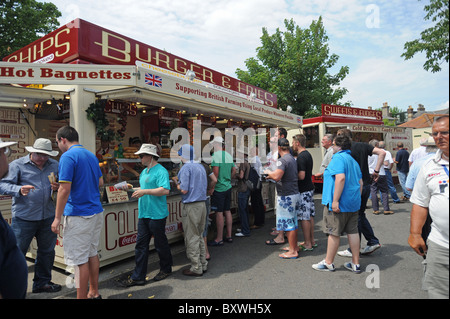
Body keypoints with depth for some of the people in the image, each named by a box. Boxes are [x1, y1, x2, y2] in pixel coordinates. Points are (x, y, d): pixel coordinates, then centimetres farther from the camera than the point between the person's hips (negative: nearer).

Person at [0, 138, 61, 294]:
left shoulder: (55, 165, 9)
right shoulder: (17, 165, -3)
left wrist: (58, 187, -6)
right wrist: (19, 190, -27)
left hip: (48, 217, 5)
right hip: (24, 217, -4)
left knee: (47, 251, 14)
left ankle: (42, 282, 31)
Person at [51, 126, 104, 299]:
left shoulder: (68, 157, -13)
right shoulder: (91, 155, 12)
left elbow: (65, 189, -19)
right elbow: (100, 182, 19)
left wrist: (57, 218, -13)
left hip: (78, 216, -8)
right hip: (96, 212, 9)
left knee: (80, 260, 2)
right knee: (92, 253, 18)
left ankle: (82, 296, 12)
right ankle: (94, 292, 30)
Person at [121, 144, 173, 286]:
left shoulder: (161, 171, -13)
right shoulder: (144, 171, 16)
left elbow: (165, 190, -25)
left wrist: (145, 191, -26)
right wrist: (132, 189, 17)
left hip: (157, 215, -8)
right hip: (143, 214, 9)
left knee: (160, 244, 7)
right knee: (141, 245, 9)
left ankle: (166, 269, 28)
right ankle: (138, 277, 17)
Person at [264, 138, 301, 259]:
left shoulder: (282, 160, -18)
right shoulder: (292, 159, 13)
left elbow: (277, 176, -30)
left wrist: (269, 173, -10)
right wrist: (273, 175, 20)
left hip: (286, 196, -10)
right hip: (294, 193, 10)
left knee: (288, 223, -1)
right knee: (293, 222, 18)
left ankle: (292, 251, 8)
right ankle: (294, 246, 30)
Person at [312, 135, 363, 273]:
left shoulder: (338, 158, -13)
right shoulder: (353, 160, 16)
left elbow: (340, 178, -26)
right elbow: (360, 182, 19)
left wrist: (335, 201, -26)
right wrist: (357, 198, 23)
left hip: (339, 204, -9)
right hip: (354, 202, 9)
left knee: (334, 233, 2)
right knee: (353, 232, 13)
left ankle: (328, 263, 14)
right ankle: (355, 264, 21)